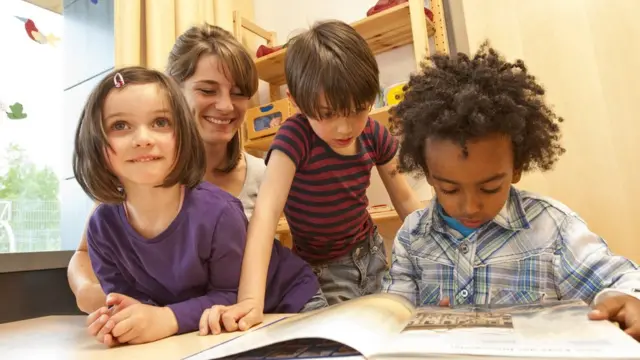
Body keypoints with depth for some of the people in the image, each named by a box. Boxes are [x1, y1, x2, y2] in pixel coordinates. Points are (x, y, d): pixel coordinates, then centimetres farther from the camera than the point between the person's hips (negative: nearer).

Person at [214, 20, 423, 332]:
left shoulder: (375, 135, -12)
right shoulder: (295, 137, -27)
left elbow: (405, 200, 0)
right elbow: (266, 211, -38)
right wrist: (251, 298, -48)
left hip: (372, 255, 4)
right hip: (323, 270, -4)